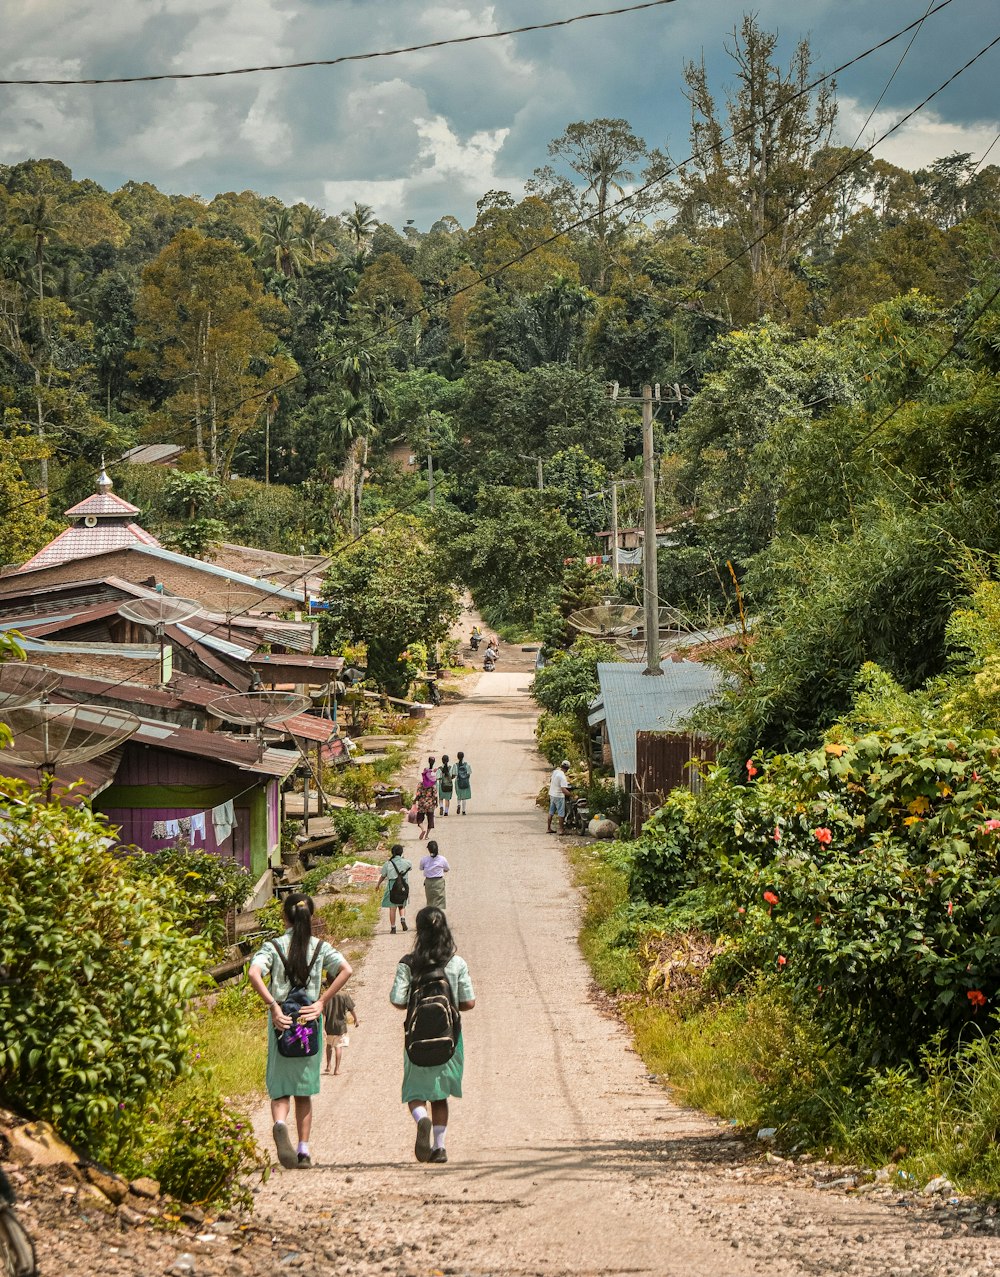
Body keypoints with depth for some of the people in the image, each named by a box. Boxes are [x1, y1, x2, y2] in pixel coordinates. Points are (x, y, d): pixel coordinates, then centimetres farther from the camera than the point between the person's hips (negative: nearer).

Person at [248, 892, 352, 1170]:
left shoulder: (273, 946, -1)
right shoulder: (320, 947, 3)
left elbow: (254, 973, -18)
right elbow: (346, 970, -12)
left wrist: (273, 1006, -15)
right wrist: (322, 1002, -9)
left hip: (281, 1022, -1)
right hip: (311, 1022, 1)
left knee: (280, 1087, 3)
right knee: (304, 1090, 12)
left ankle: (280, 1124, -30)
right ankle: (304, 1151, 9)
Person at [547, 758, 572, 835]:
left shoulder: (555, 772, 0)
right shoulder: (563, 776, -23)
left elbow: (550, 780, 19)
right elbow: (564, 790, -29)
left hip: (552, 794, 8)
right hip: (559, 796, -8)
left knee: (551, 812, 16)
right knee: (561, 813, 2)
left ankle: (548, 828, 22)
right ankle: (561, 829, 5)